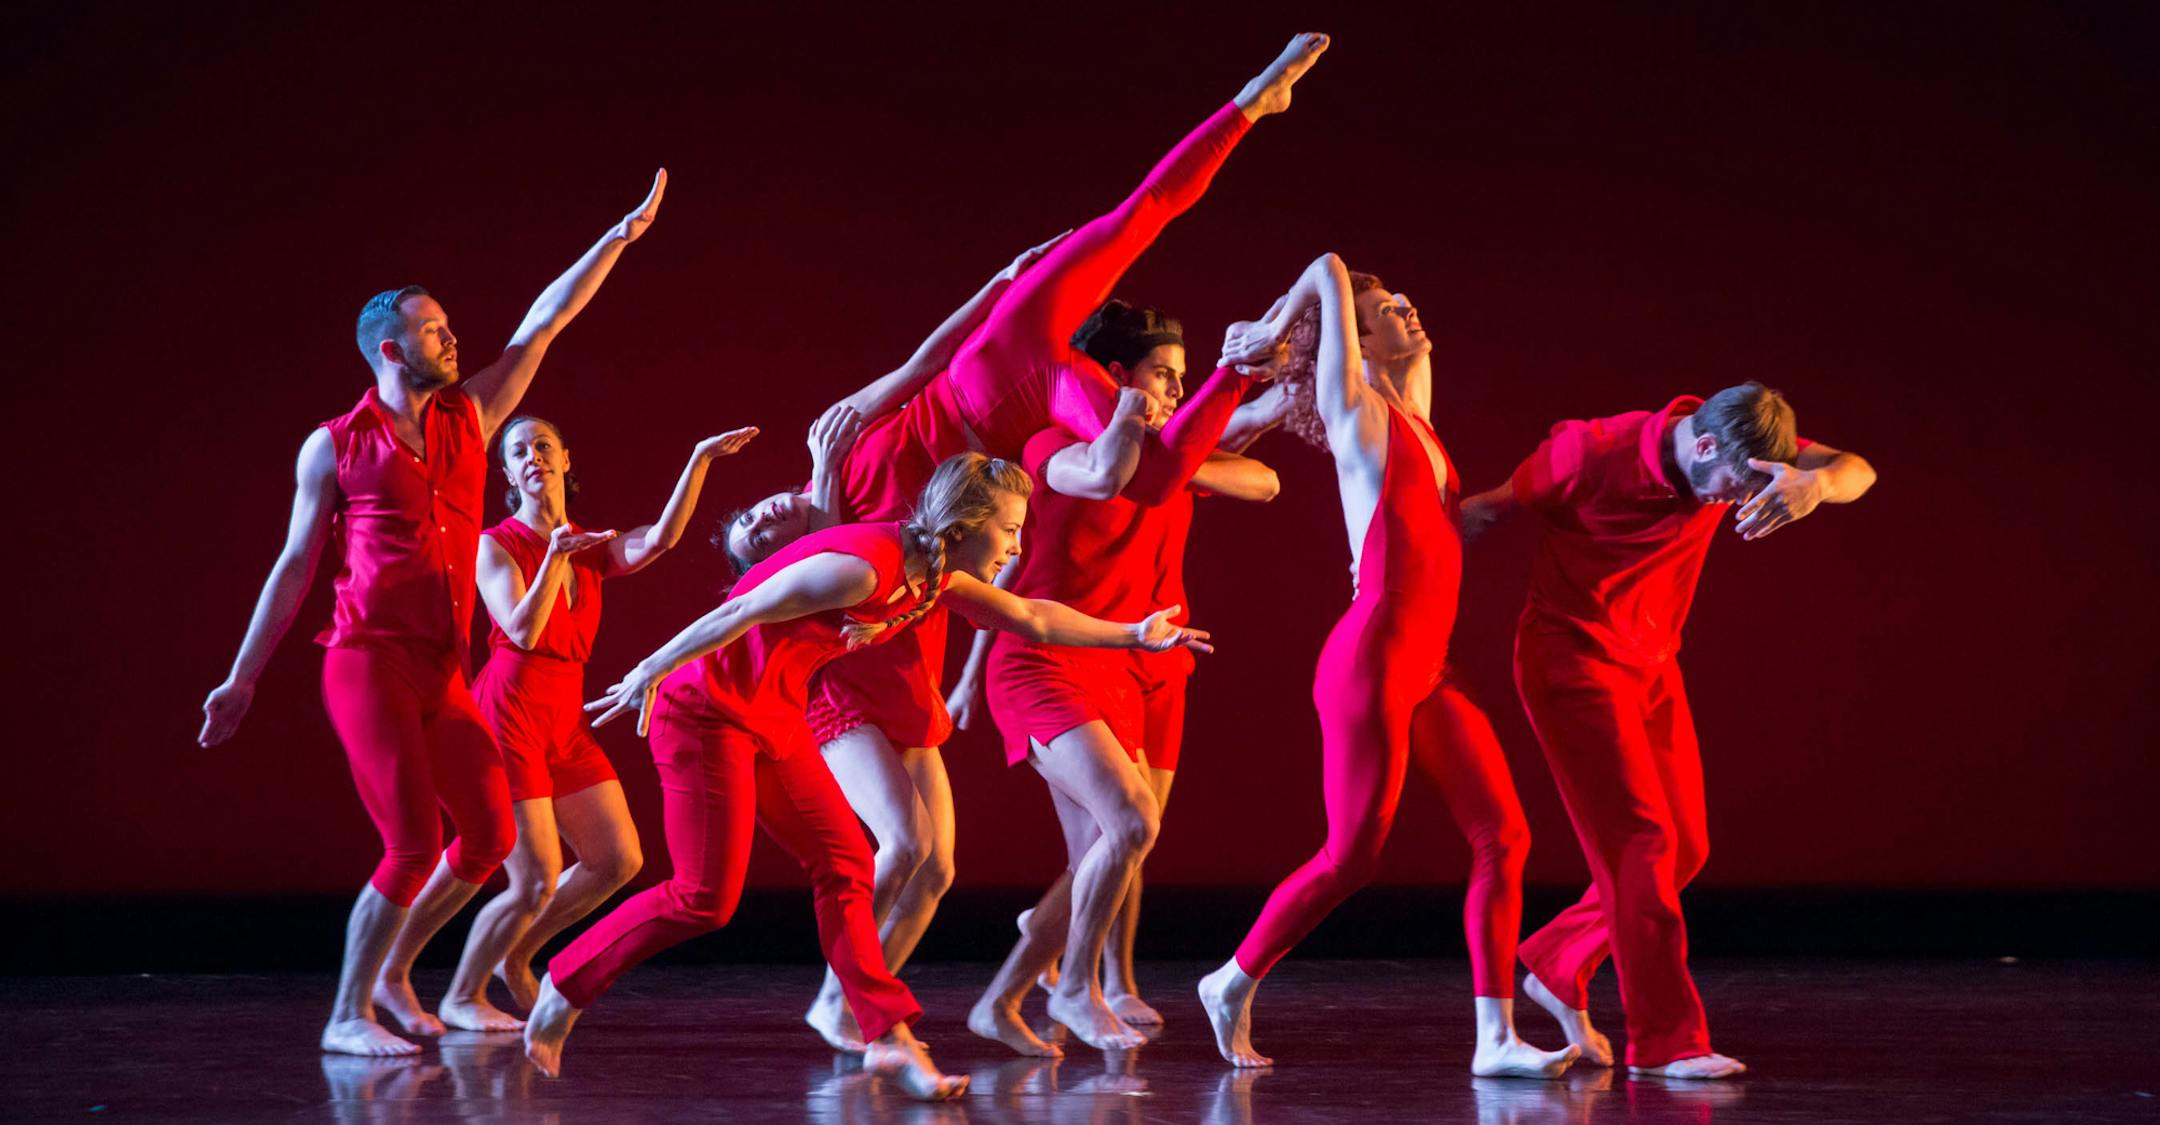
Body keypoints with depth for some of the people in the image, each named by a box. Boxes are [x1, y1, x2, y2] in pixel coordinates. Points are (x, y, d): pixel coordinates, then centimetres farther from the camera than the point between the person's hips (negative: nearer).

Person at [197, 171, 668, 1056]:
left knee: (489, 834, 2)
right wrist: (241, 680, 5)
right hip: (368, 662, -6)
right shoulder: (335, 446, 2)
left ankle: (387, 968, 22)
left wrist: (621, 236, 10)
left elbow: (544, 323, 13)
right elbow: (293, 567, 5)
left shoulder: (471, 418, 13)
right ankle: (347, 1016, -1)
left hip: (443, 673, 6)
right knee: (414, 842, -13)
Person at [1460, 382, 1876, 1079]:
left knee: (1684, 847, 7)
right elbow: (1491, 509, -10)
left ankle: (1558, 968, 26)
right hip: (1572, 657, -7)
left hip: (1651, 664, 7)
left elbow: (1855, 472, -23)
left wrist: (1817, 484, -47)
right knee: (1640, 838, -14)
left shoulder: (1742, 450, -9)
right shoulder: (1593, 452, -23)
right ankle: (1666, 1040, -11)